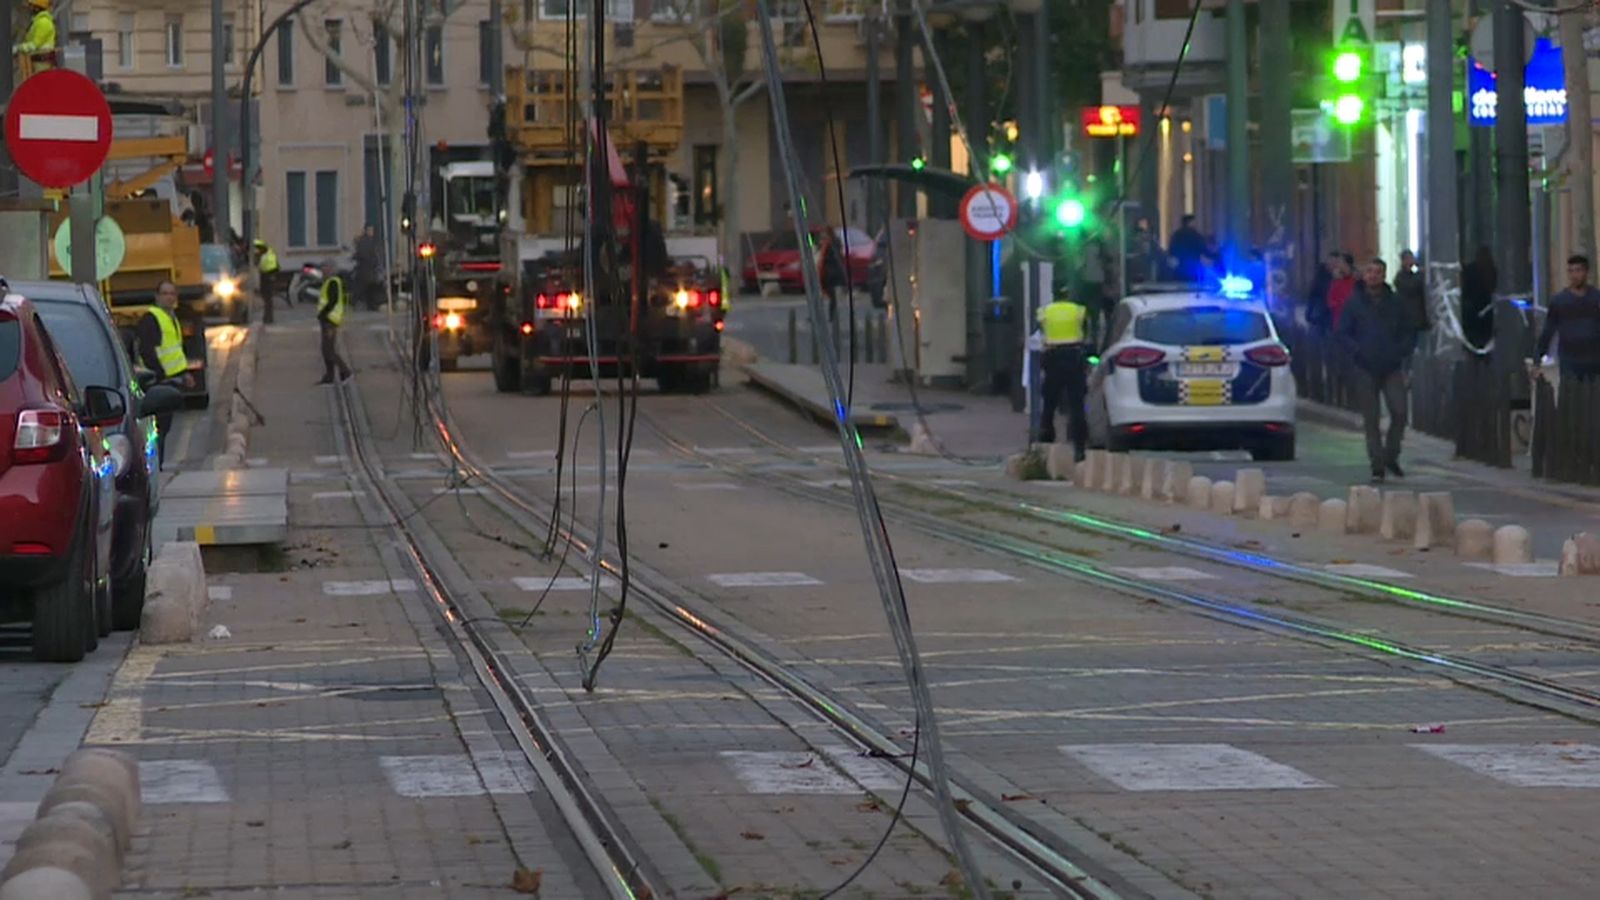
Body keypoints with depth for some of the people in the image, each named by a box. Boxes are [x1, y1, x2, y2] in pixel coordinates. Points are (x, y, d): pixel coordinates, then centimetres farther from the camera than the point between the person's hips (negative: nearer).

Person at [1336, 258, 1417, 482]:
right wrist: (1357, 351, -12)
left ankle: (1391, 456, 10)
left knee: (1399, 412, -10)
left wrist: (1402, 350, -4)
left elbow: (1410, 332, 13)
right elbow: (1341, 333, 2)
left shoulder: (1395, 303, 8)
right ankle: (1377, 466, 5)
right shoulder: (1354, 303, 3)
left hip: (1392, 369, 1)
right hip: (1366, 369, -1)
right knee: (1371, 420, 0)